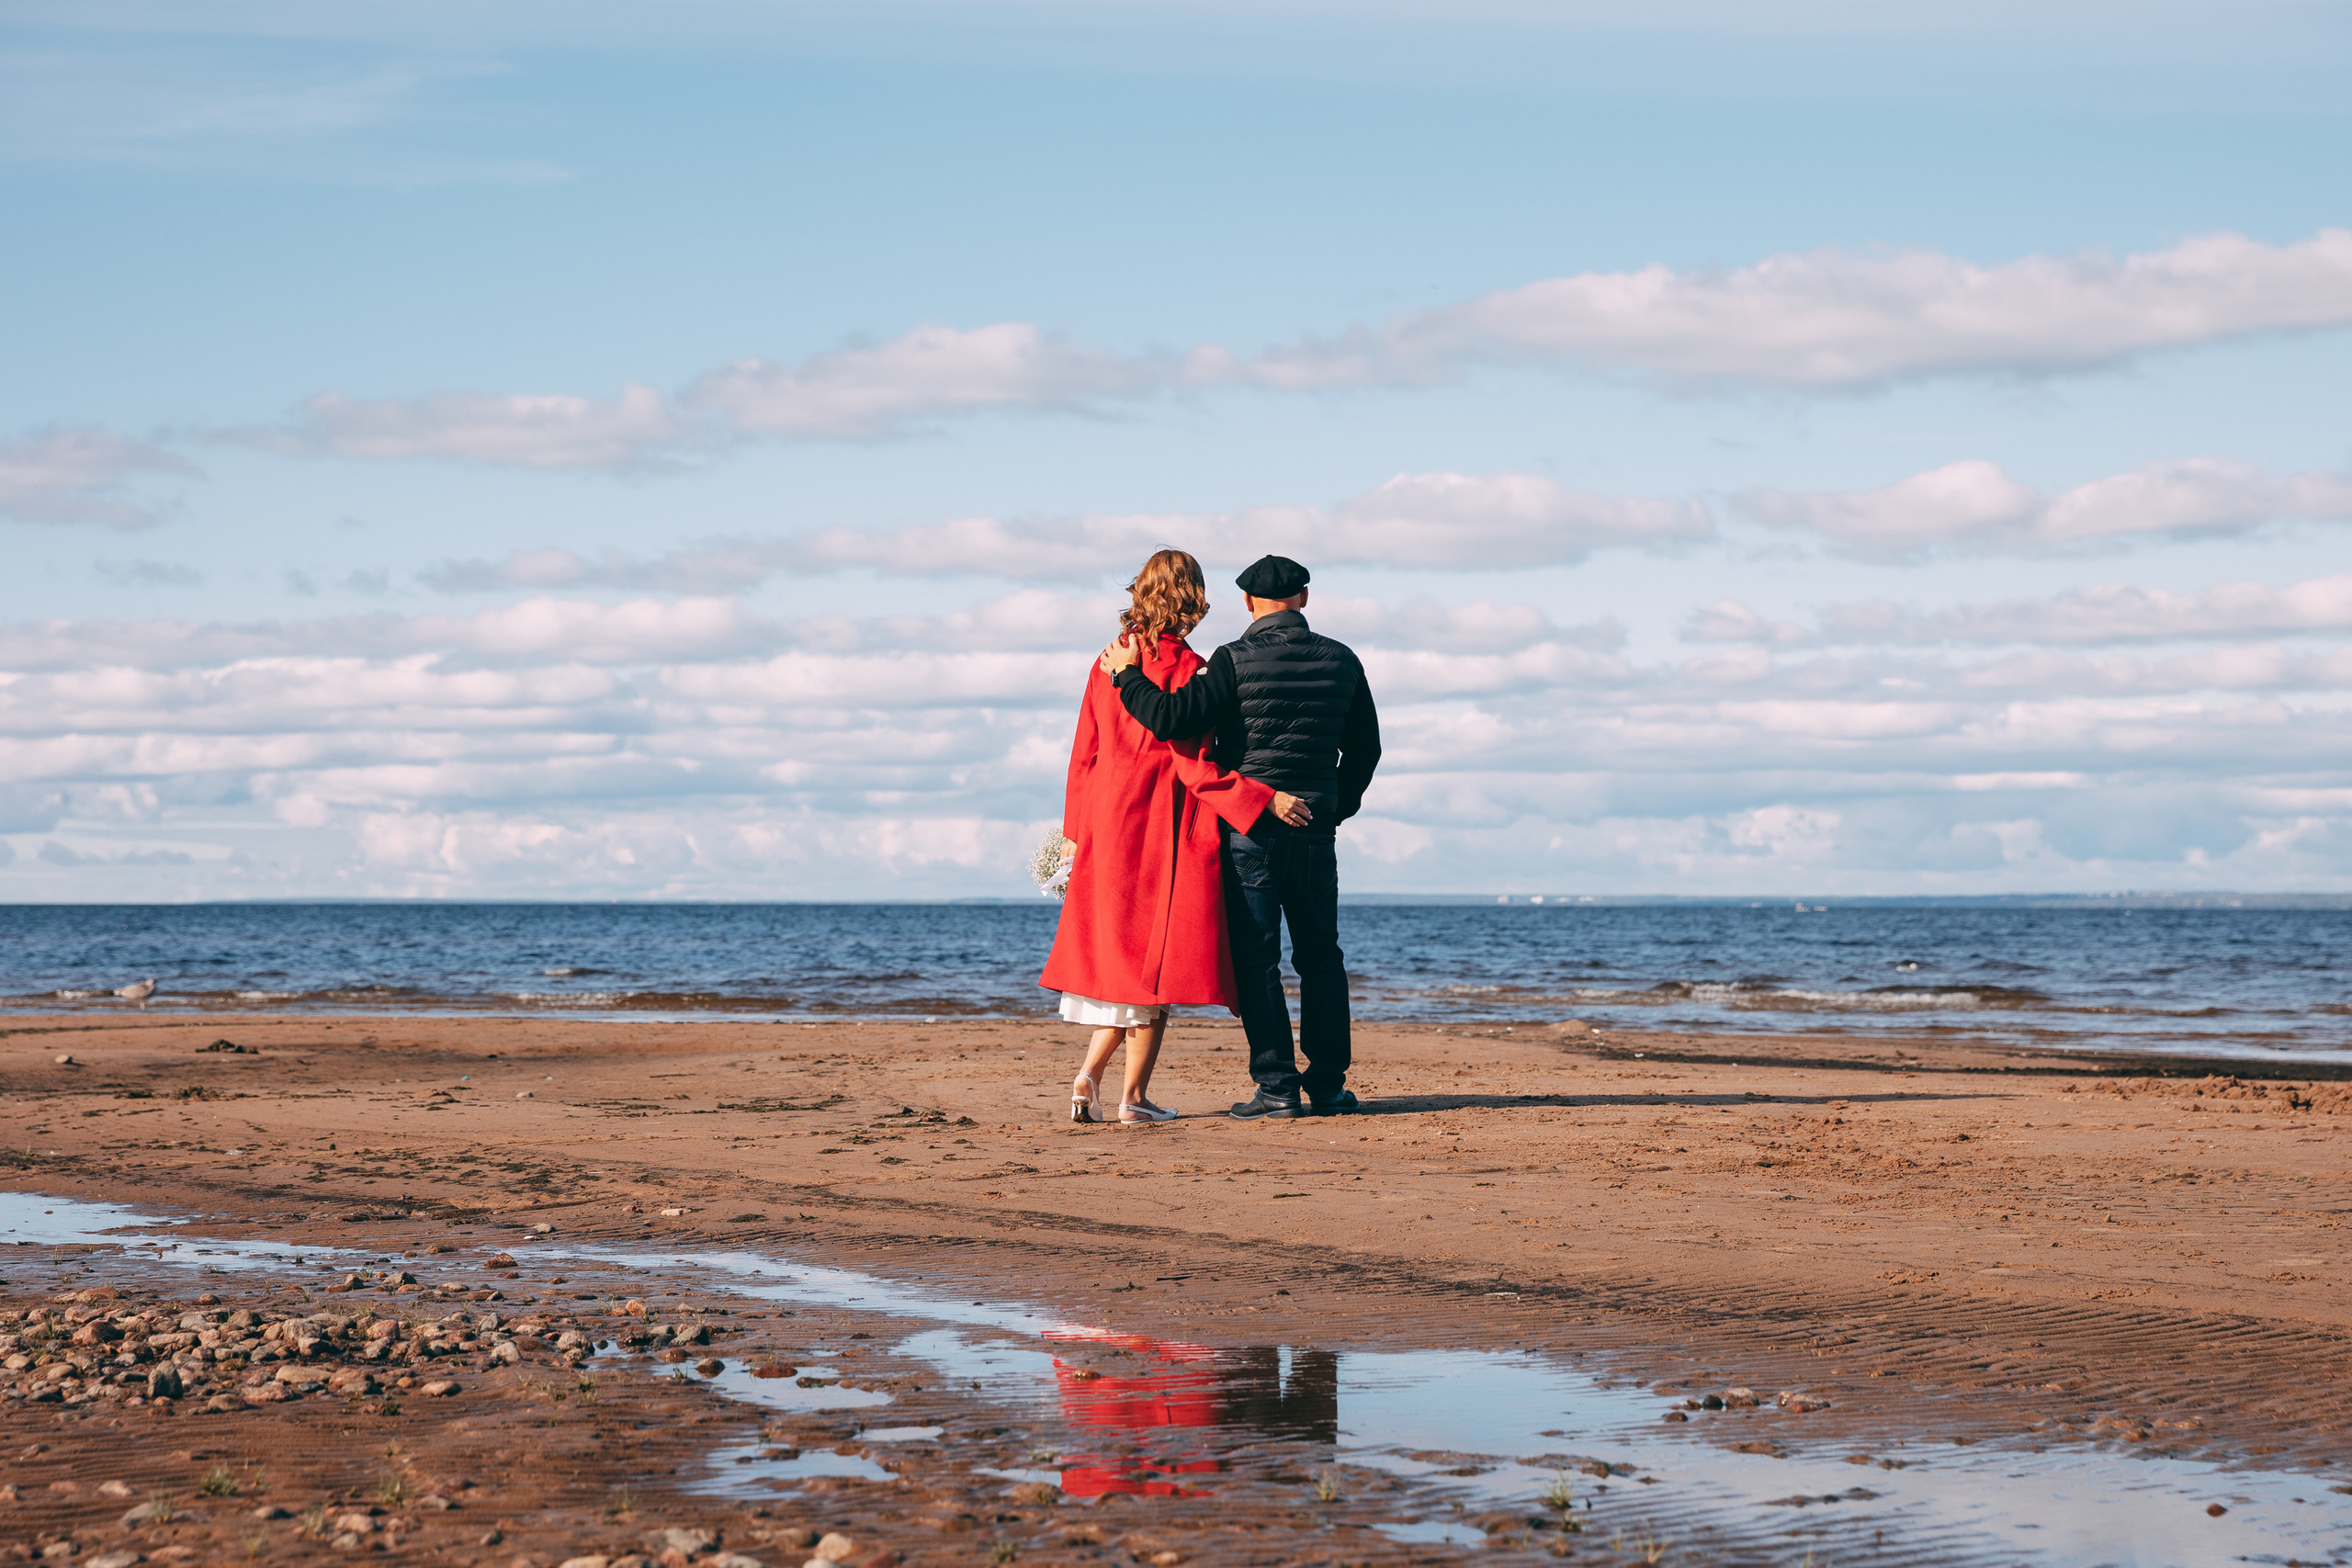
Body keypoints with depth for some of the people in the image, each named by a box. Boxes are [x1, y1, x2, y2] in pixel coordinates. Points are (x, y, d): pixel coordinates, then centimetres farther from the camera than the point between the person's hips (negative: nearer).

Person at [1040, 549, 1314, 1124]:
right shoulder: (1185, 667, -12)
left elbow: (1085, 754, 10)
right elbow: (1192, 765, -16)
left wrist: (1076, 831, 17)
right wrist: (1264, 799, -16)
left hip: (1107, 816, 6)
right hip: (1164, 822, -6)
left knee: (1123, 951, 15)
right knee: (1157, 953, 0)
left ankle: (1089, 1072, 0)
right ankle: (1135, 1095, 2)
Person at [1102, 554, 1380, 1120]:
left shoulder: (1235, 661, -10)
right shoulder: (1341, 661, 4)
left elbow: (1171, 718, -17)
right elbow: (1365, 748, 12)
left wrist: (1126, 673, -1)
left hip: (1248, 825, -4)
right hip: (1315, 828, 4)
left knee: (1257, 957, 1)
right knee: (1321, 954, 13)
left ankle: (1278, 1086, -3)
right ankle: (1328, 1083, 13)